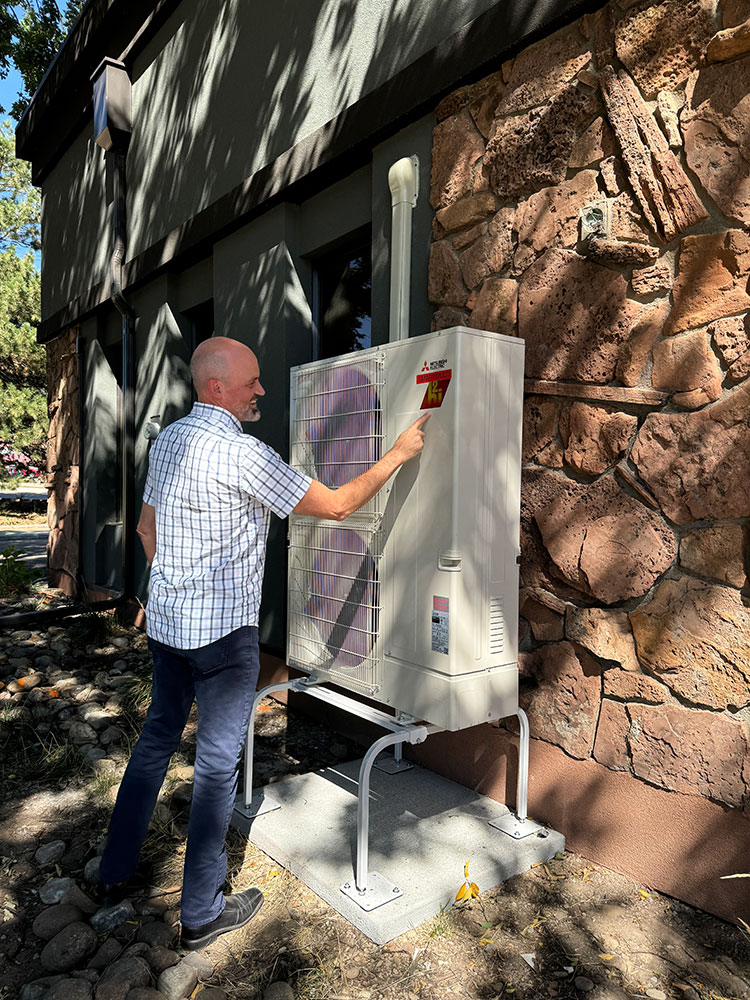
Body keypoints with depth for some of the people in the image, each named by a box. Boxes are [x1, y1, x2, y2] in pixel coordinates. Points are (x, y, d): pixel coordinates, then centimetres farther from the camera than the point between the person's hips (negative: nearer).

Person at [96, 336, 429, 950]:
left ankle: (116, 873, 37)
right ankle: (202, 914, 20)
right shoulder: (241, 453, -20)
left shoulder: (167, 440, 7)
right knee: (218, 762, 4)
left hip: (166, 620, 9)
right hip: (223, 630, -8)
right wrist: (399, 453, -8)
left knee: (158, 737, 22)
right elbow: (336, 506, -16)